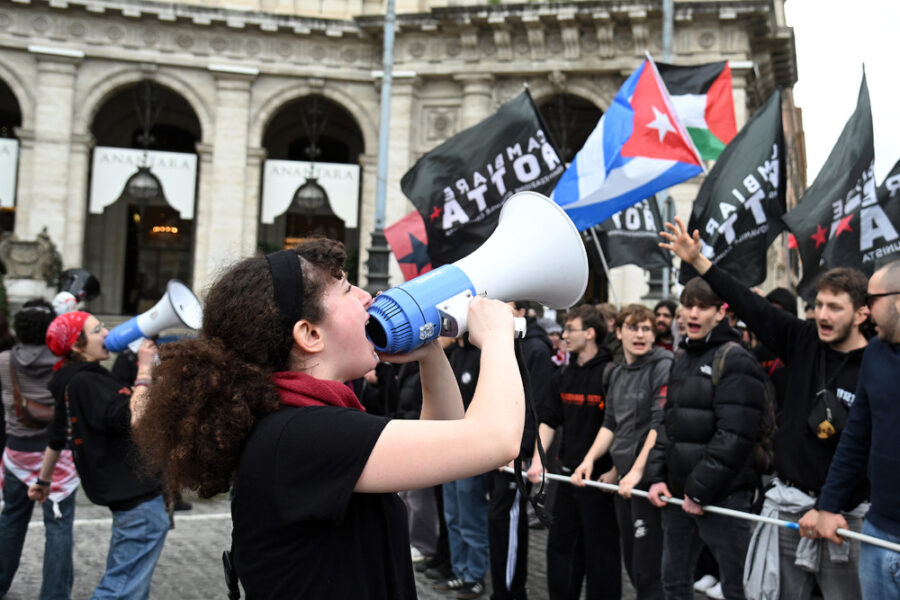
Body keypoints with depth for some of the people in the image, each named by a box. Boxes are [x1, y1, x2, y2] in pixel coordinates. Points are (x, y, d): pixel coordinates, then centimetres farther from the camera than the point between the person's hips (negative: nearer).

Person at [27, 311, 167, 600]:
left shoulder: (72, 383, 12)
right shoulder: (85, 382, -19)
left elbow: (57, 437, 24)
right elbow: (133, 419, -32)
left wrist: (43, 480, 36)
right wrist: (144, 370, -25)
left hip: (127, 497, 11)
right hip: (141, 498, -11)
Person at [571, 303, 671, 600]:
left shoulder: (664, 367, -10)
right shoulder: (617, 375, 15)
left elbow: (661, 425, -17)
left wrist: (638, 470, -20)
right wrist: (590, 459, 2)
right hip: (624, 478, 8)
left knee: (648, 570, -5)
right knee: (632, 562, 15)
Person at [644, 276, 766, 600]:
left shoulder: (735, 360, -9)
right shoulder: (681, 359, 15)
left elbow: (734, 436, -17)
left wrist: (700, 490, -16)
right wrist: (657, 476, 7)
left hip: (722, 494, -8)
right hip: (677, 491, 8)